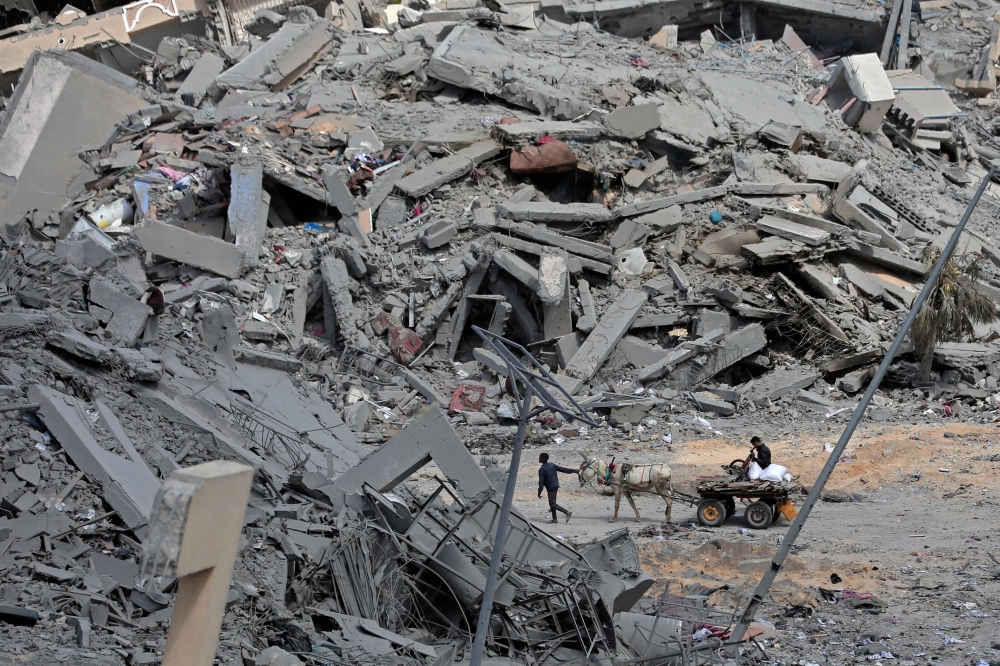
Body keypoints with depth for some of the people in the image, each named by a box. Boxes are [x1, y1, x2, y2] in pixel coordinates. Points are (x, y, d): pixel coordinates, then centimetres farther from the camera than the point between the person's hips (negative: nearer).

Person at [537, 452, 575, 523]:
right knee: (552, 502, 15)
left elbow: (541, 482, -15)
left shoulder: (542, 469, -14)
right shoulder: (552, 465, 8)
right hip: (556, 486, 9)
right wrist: (572, 471, 14)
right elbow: (562, 469, 8)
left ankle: (567, 512, -18)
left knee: (552, 503, -8)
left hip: (550, 488, -9)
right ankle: (554, 519, 17)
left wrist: (539, 492, -10)